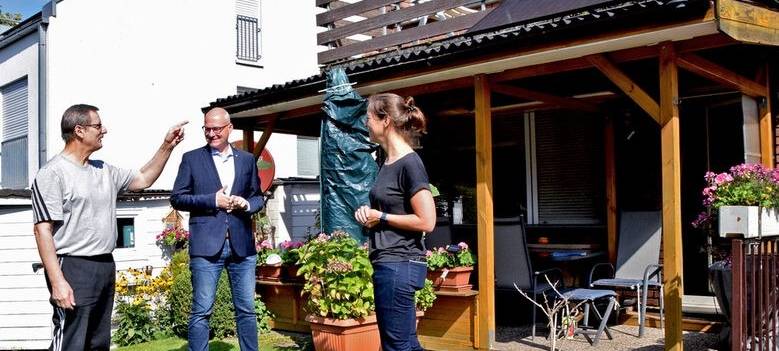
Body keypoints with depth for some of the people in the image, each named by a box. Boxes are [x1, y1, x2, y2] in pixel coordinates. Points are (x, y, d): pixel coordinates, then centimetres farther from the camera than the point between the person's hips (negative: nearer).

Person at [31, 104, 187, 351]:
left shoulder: (104, 171, 13)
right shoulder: (53, 173, -10)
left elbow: (144, 179, 26)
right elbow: (43, 230, -14)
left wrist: (167, 146, 16)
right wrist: (57, 282, -21)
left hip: (106, 267, 8)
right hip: (73, 268, -8)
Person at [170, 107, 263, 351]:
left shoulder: (247, 160, 13)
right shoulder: (192, 159, 5)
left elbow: (258, 197, 17)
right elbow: (177, 198, 0)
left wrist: (246, 204, -6)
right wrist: (213, 201, -11)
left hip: (242, 245, 3)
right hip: (207, 245, -2)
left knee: (246, 310, 8)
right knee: (201, 311, 0)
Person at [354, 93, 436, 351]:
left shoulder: (409, 164, -15)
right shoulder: (387, 163, 12)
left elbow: (426, 221, -19)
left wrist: (381, 217, -11)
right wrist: (369, 213, 6)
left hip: (399, 264, -10)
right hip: (390, 263, 10)